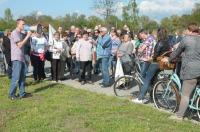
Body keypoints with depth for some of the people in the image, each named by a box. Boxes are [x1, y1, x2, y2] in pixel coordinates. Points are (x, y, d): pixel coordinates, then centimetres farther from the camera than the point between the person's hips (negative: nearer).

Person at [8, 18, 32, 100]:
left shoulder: (19, 33, 18)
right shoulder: (15, 33, -10)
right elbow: (20, 45, -18)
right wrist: (27, 36, -15)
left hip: (21, 58, 9)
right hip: (17, 59, -9)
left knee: (22, 77, 10)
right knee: (16, 77, -6)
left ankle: (22, 93, 16)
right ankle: (11, 94, 2)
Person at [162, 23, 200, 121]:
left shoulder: (186, 39, -6)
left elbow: (177, 52, 3)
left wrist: (169, 59, 18)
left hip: (191, 70, -6)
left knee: (185, 94, -2)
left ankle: (179, 116, 5)